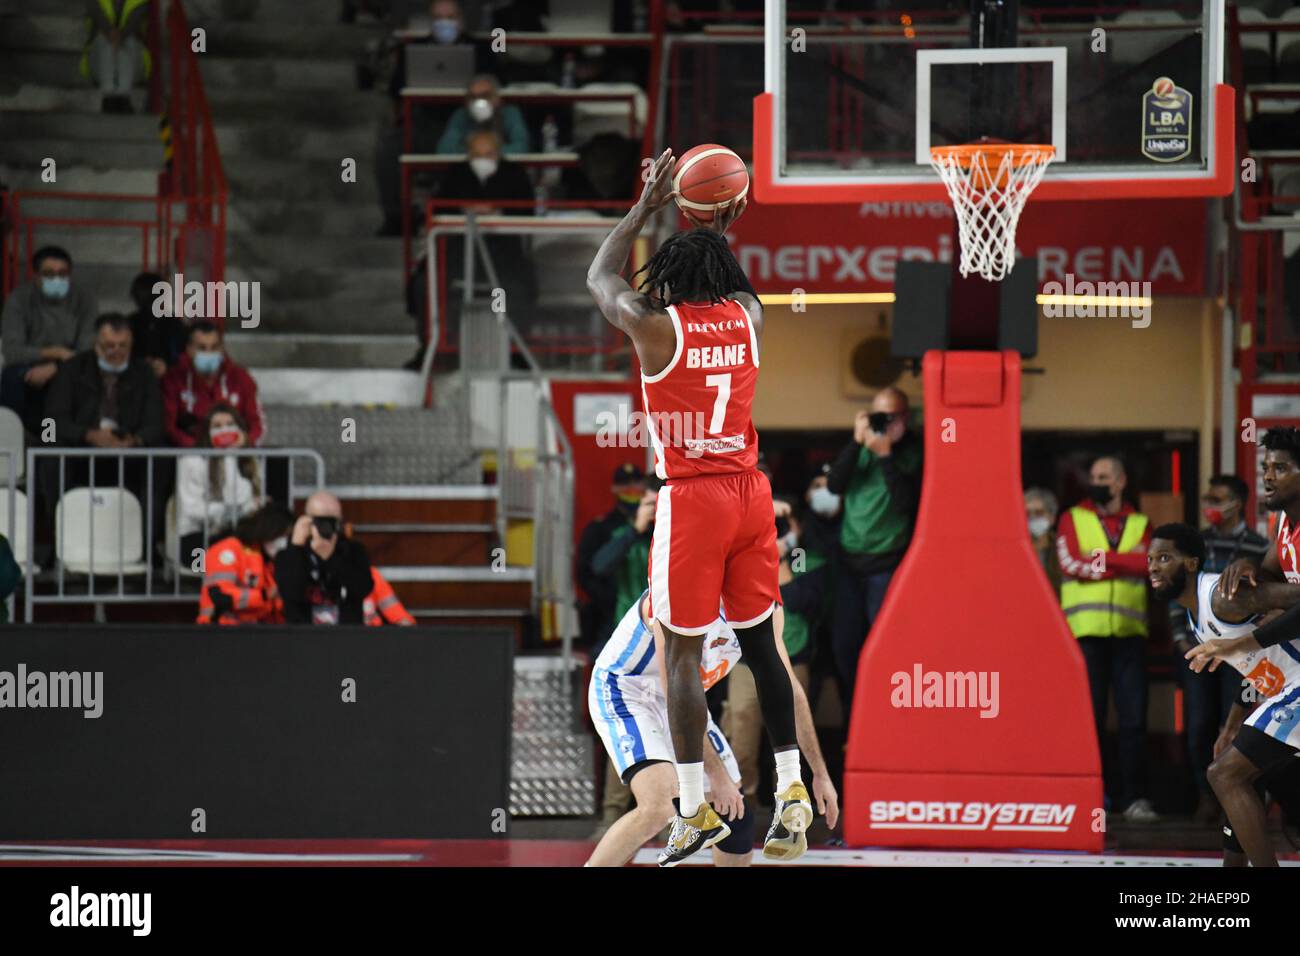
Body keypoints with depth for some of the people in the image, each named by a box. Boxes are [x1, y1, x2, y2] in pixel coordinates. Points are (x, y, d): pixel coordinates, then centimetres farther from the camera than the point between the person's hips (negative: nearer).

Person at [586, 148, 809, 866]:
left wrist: (646, 207, 16)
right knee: (760, 641, 13)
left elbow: (599, 278, 12)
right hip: (749, 491, 5)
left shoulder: (656, 325, -8)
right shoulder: (748, 318, 4)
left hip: (690, 498, -5)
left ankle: (695, 810, -3)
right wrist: (719, 232, 30)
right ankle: (792, 792, 12)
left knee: (683, 653, -1)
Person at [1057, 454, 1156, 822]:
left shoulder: (1140, 524, 15)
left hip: (1128, 631, 1)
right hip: (1085, 630, -1)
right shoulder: (1073, 519, 12)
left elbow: (1147, 563, -3)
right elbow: (1071, 563, -5)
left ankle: (1133, 797, 0)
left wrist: (1101, 556, -10)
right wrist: (1124, 563, -5)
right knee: (1088, 715, -2)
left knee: (1133, 717, -3)